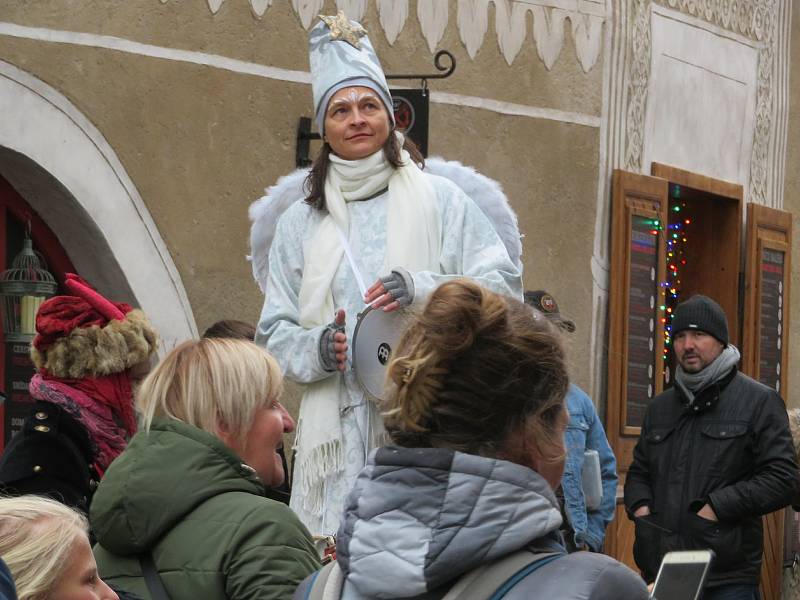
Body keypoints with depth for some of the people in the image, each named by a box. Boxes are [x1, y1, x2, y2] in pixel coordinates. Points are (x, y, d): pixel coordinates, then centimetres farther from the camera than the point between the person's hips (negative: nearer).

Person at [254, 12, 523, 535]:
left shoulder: (437, 199, 8)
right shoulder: (301, 223, 16)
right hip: (339, 428, 2)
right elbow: (274, 332, 16)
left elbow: (505, 286, 2)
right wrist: (316, 348, -6)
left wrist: (423, 290, -14)